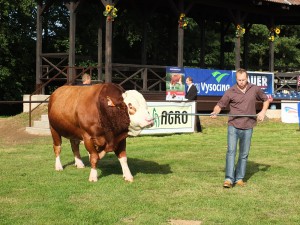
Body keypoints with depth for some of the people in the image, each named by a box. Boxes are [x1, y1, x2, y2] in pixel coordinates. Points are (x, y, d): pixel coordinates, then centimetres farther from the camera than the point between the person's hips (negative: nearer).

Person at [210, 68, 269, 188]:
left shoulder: (255, 89, 4)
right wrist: (215, 112, -22)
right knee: (231, 151, -13)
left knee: (244, 154, 8)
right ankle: (229, 179, -15)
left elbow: (266, 99, 18)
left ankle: (239, 178, 18)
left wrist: (263, 112, 4)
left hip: (248, 127, 3)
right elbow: (220, 105, -1)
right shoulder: (230, 92, -3)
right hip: (233, 126, -2)